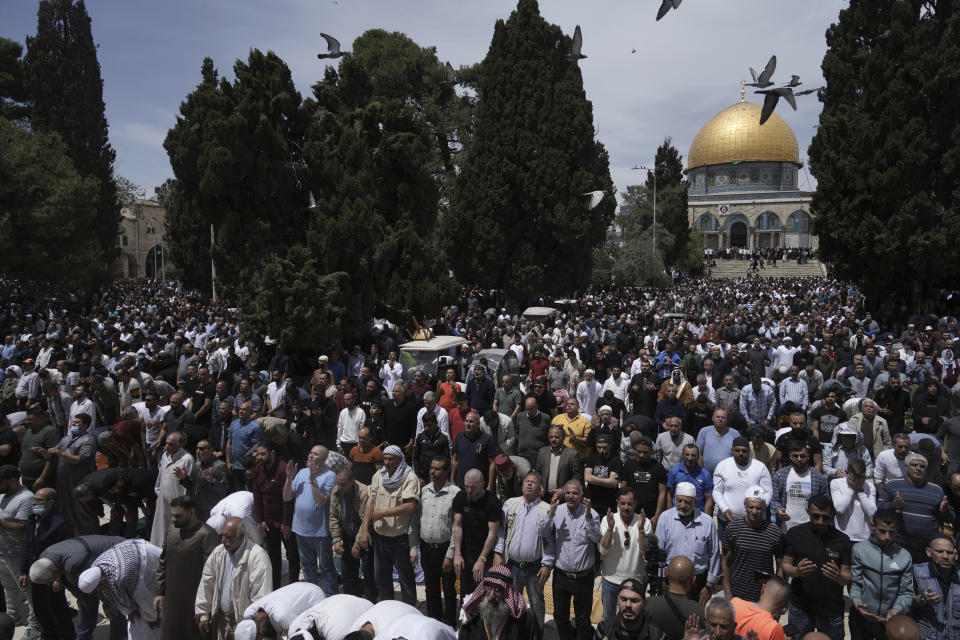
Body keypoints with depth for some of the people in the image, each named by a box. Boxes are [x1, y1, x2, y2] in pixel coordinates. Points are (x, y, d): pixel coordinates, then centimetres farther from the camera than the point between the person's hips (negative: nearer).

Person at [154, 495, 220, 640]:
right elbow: (163, 563, 16)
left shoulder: (206, 535, -18)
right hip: (171, 600, 7)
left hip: (195, 602, -7)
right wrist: (159, 592, 13)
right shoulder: (172, 530, 6)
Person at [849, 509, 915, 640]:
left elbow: (907, 592, 0)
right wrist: (857, 602, -21)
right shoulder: (859, 549, -8)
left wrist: (897, 609, -17)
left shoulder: (905, 556, -3)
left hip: (890, 620, 1)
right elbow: (854, 583, -5)